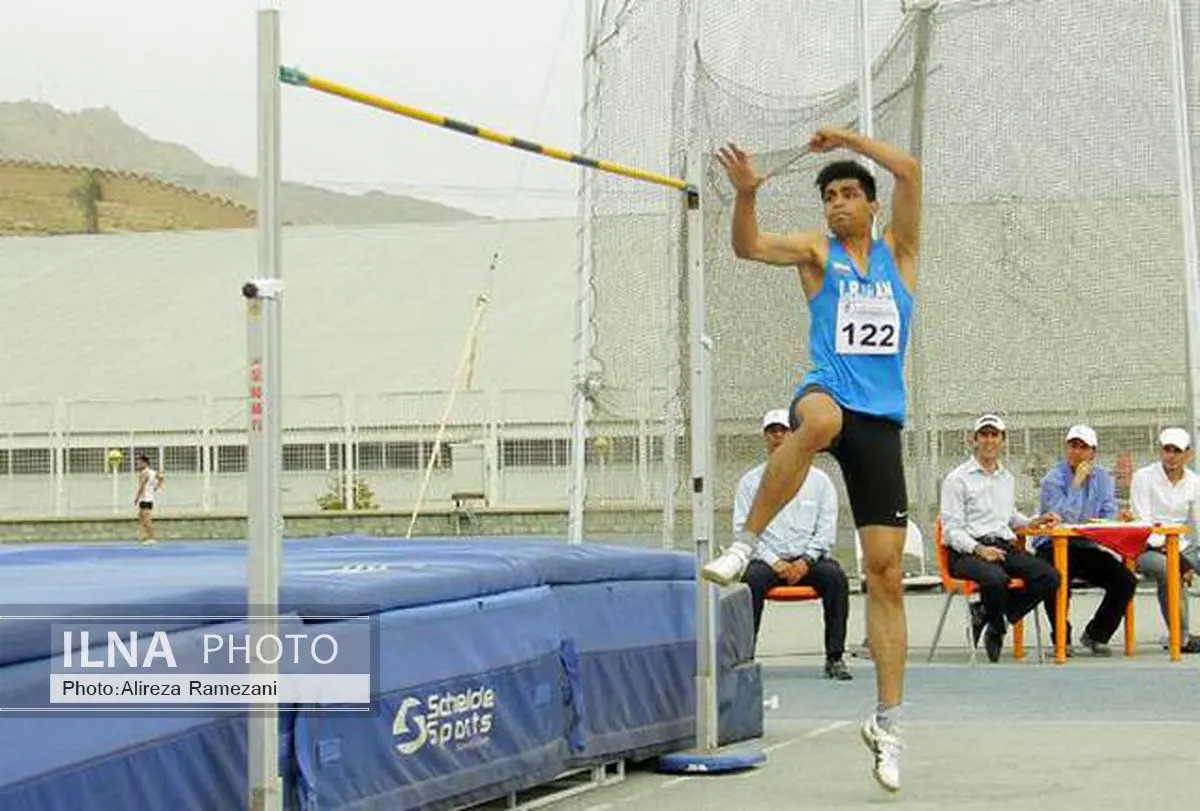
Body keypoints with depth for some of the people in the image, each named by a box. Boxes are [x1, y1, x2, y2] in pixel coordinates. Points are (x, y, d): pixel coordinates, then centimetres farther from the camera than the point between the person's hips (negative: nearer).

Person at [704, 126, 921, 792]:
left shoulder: (898, 251, 15)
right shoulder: (816, 251, 12)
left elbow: (909, 171, 3)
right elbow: (748, 246, -5)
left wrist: (845, 137, 7)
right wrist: (745, 193, -21)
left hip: (882, 420, 2)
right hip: (827, 398, -2)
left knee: (886, 571, -1)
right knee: (820, 419, -43)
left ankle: (887, 724, 7)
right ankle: (744, 545, -29)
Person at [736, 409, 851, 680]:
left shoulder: (818, 479, 13)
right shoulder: (751, 481, 12)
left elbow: (827, 529, 7)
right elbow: (743, 528, 4)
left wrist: (806, 561, -10)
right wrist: (774, 562, -9)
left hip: (809, 559, 1)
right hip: (767, 558, -1)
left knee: (835, 576, -30)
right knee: (752, 578, -34)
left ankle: (835, 658, -27)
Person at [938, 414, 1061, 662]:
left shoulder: (1008, 479, 24)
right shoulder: (957, 479, 2)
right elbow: (952, 529, -6)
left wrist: (1032, 523, 19)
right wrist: (979, 549, -22)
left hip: (1004, 547, 6)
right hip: (966, 552, -6)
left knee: (1050, 577, -20)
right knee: (995, 578, -39)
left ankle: (985, 614, -8)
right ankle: (996, 623, -5)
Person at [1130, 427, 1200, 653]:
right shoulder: (1144, 477, -3)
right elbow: (1142, 524, -10)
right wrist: (1167, 549, -21)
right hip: (1146, 548, -5)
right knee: (1168, 569, -37)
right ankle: (1181, 638, -31)